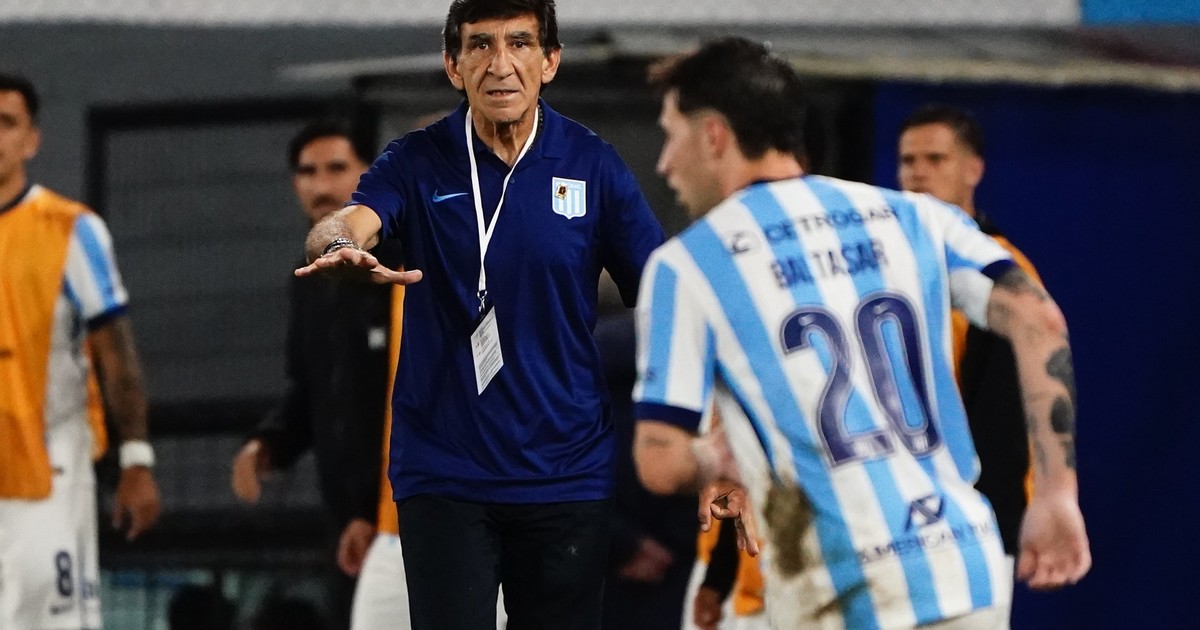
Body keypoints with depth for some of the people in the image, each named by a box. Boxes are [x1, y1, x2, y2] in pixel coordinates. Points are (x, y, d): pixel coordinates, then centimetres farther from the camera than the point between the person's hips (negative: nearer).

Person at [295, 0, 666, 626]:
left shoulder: (594, 166, 1)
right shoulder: (418, 163, -1)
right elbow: (350, 221, -21)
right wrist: (338, 244, -46)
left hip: (566, 475, 1)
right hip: (443, 475, -1)